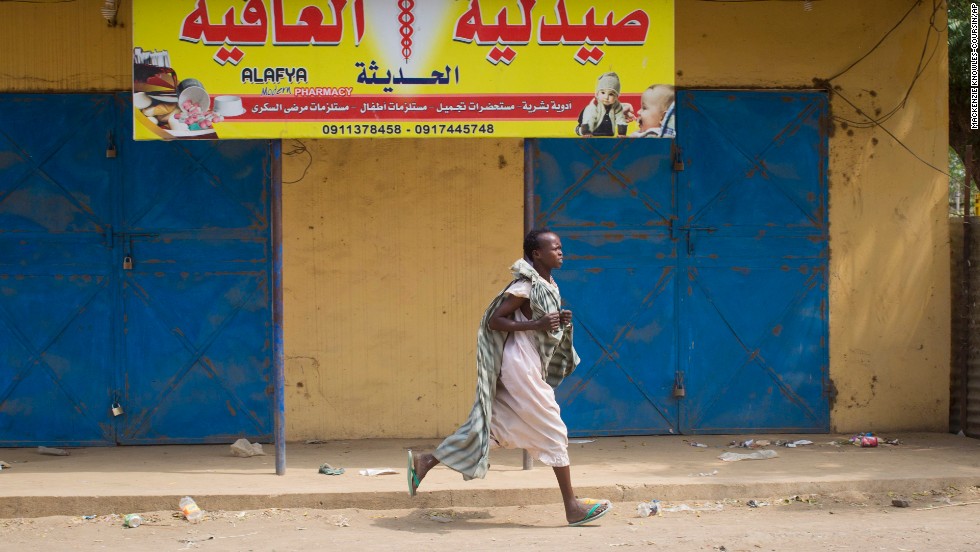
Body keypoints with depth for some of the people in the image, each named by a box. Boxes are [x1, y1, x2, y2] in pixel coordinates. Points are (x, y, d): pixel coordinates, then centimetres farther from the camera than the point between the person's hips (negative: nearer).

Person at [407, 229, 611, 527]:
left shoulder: (549, 286, 12)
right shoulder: (525, 287, -15)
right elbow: (494, 320, -17)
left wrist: (560, 321, 4)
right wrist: (537, 325, -24)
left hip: (529, 365, 9)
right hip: (520, 364, -9)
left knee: (488, 423, 12)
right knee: (553, 432, -4)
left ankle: (425, 463, 16)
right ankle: (572, 507, 1)